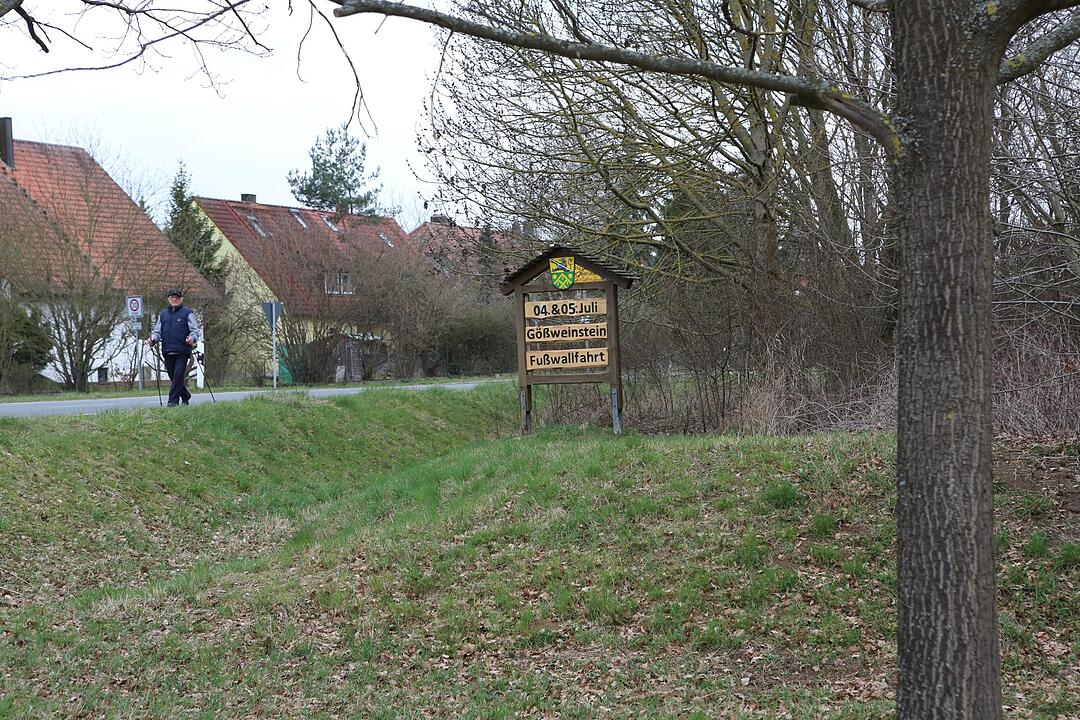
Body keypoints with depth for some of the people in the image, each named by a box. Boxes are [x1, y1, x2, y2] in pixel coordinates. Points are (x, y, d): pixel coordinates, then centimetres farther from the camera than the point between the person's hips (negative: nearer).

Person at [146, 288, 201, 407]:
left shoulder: (187, 313, 6)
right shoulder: (163, 314, 20)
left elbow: (195, 330, -1)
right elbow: (157, 331, 19)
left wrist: (192, 338, -23)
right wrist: (152, 340, -3)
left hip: (182, 351, -5)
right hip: (167, 352, 5)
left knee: (178, 375, -13)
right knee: (173, 377, 8)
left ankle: (173, 401, -13)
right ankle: (185, 397, 25)